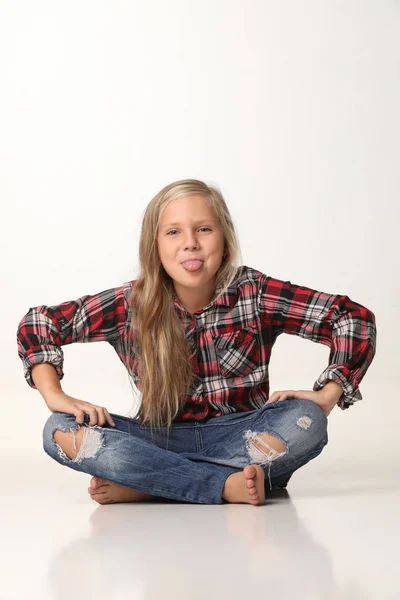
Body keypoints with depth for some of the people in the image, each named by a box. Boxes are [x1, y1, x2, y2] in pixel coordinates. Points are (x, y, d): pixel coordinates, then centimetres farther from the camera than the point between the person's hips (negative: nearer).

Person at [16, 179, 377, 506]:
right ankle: (227, 485, -31)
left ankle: (142, 485, -27)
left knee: (304, 422, -33)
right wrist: (55, 396, -12)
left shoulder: (253, 293, -9)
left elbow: (356, 319, -9)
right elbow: (38, 323, 1)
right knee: (61, 430, -23)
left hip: (241, 438, -1)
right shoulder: (131, 305, -6)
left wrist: (325, 398, -17)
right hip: (164, 441, 1)